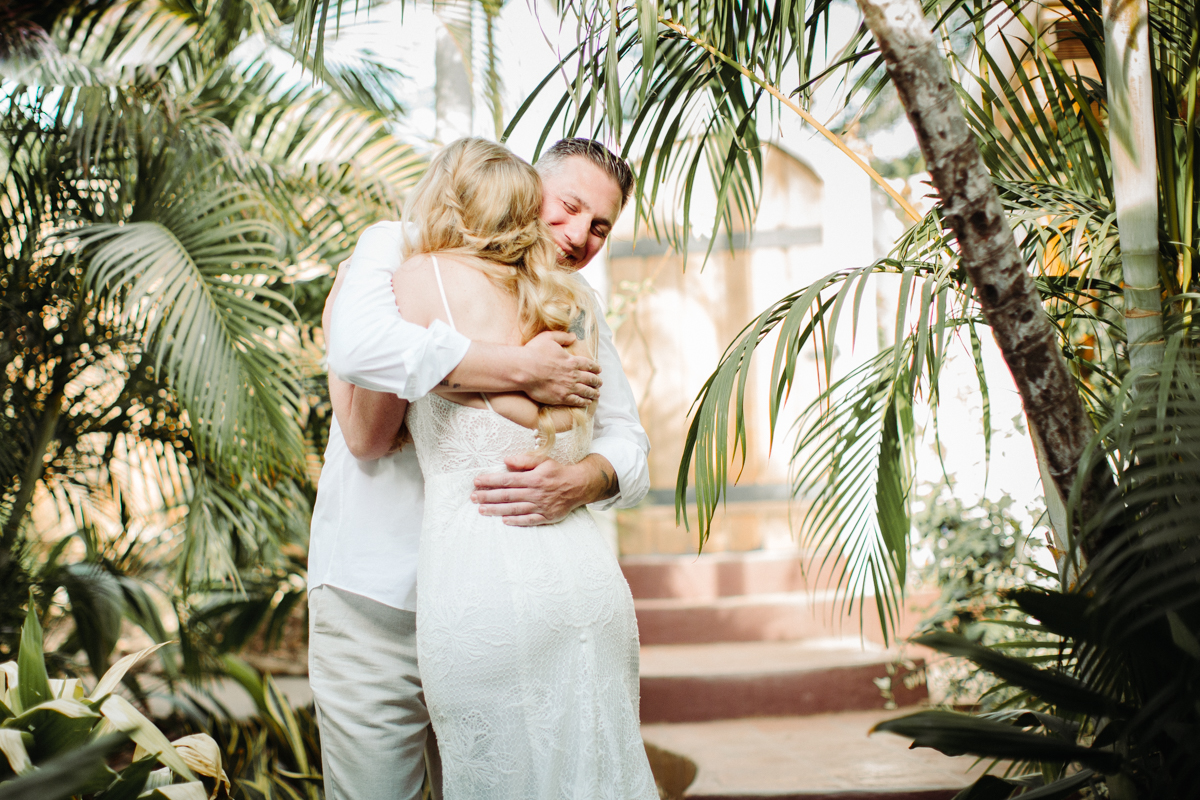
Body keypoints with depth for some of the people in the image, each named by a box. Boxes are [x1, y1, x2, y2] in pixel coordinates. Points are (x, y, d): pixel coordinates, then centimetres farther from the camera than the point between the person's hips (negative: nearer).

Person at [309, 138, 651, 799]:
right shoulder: (398, 246, -5)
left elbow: (627, 443, -1)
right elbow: (358, 345, -27)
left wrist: (578, 482, -24)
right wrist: (521, 370, -26)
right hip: (377, 597, -4)